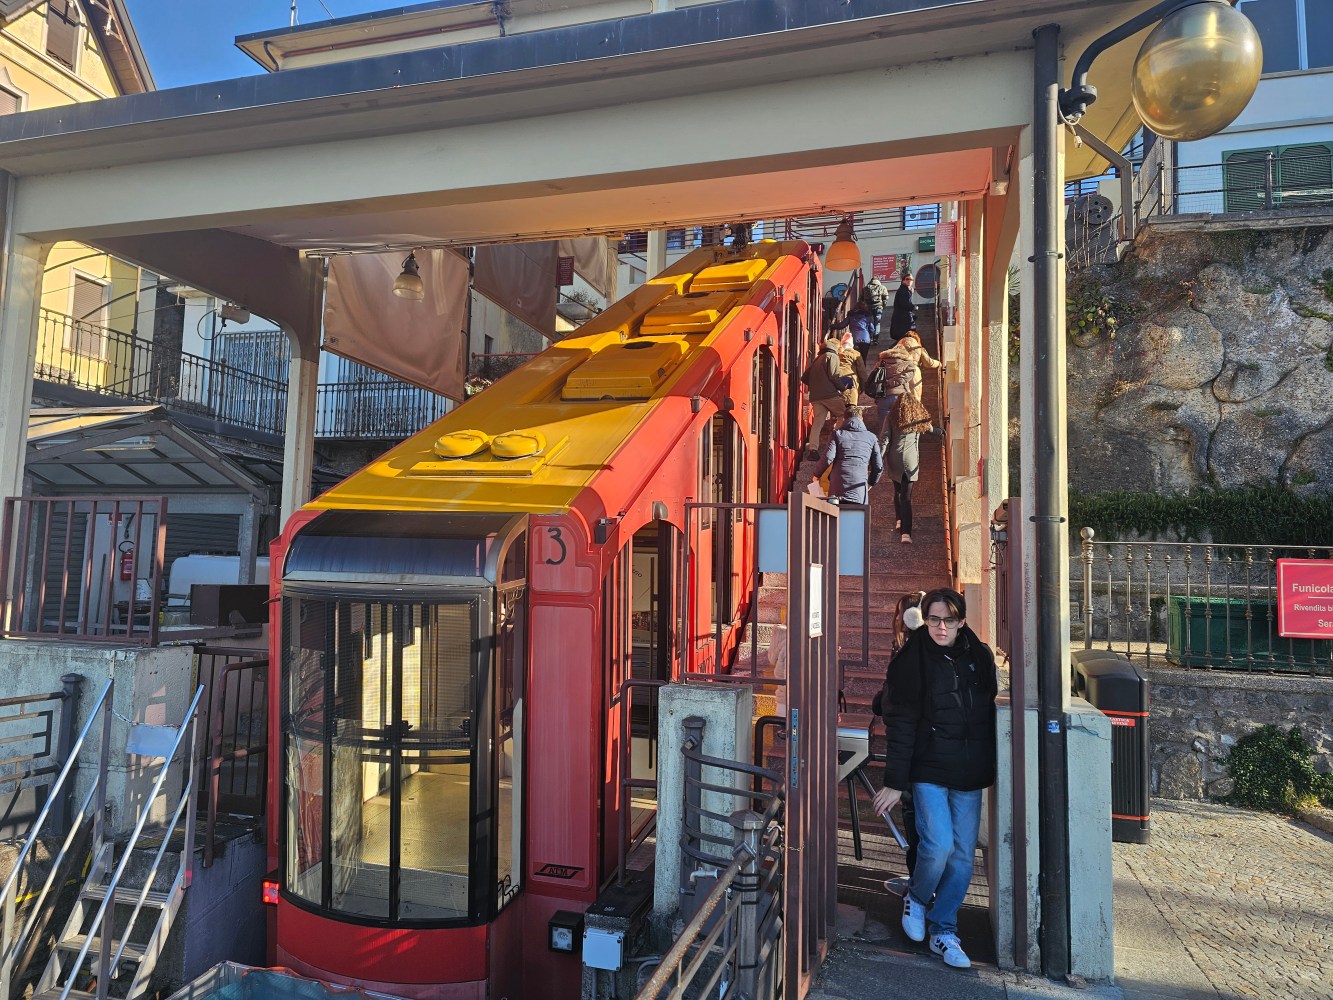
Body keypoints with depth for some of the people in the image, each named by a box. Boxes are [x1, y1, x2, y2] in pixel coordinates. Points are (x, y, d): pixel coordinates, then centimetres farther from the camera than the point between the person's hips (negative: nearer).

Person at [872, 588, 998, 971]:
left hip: (969, 772, 4)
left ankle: (943, 930, 22)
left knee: (963, 854, 5)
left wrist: (991, 767, 10)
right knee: (939, 844, -14)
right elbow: (900, 724, -8)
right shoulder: (912, 659, -7)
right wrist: (895, 781, -10)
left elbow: (989, 714, 14)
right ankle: (916, 898, 18)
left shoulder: (980, 656, 5)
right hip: (929, 770, -4)